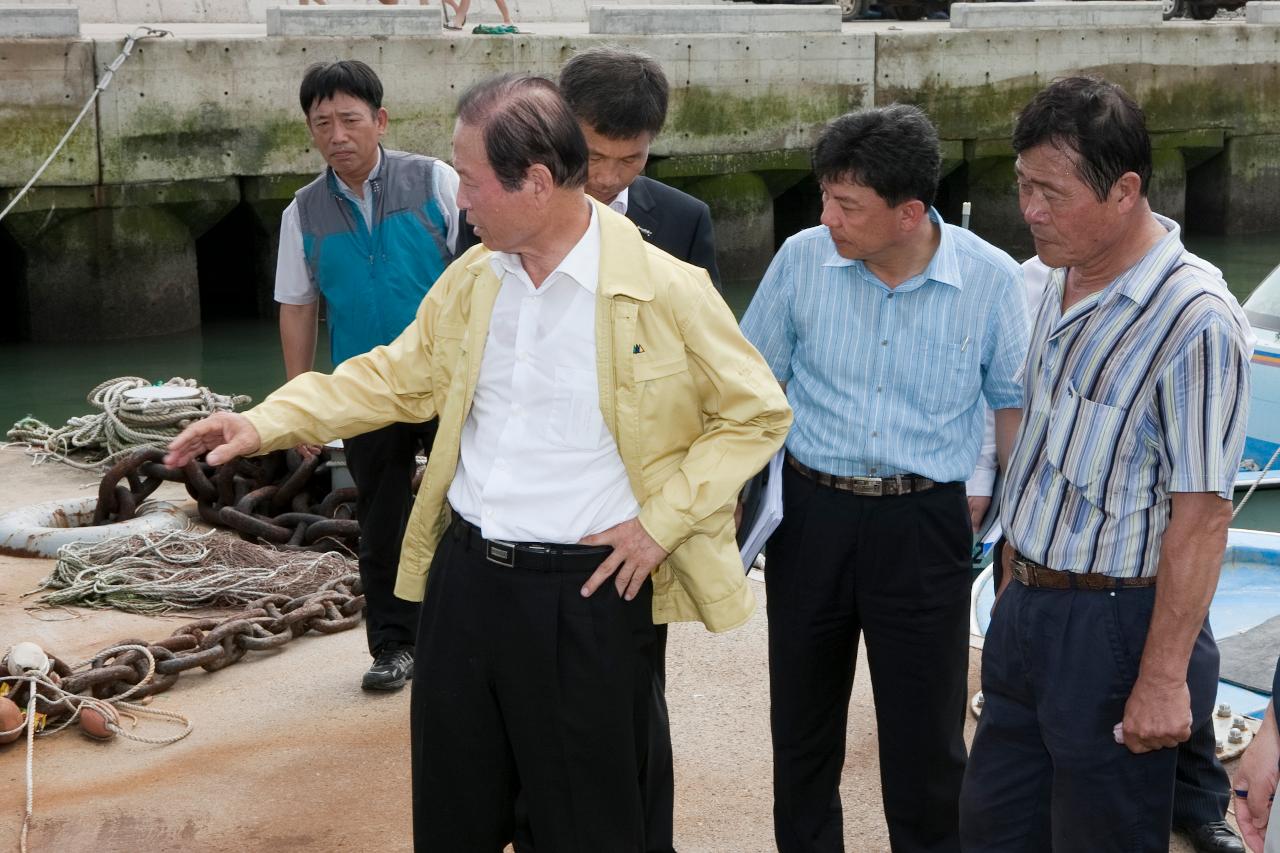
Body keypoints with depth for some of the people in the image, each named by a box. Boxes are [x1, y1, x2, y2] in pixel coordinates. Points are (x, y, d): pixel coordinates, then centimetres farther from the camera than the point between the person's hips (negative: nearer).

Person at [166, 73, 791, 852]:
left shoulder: (666, 290, -13)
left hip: (587, 591, -5)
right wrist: (265, 424, 4)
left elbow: (759, 413, -5)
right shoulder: (472, 279, 5)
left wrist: (663, 521, -11)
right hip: (464, 574, 6)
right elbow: (395, 376, 14)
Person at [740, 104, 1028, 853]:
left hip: (924, 524, -2)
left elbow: (1013, 406, 3)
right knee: (801, 723, 15)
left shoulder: (991, 279, -9)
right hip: (812, 511, 2)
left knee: (925, 734, 7)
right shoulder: (802, 259, -6)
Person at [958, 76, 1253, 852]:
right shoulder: (1065, 280, 5)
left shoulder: (1194, 319, -21)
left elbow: (1201, 518, -21)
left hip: (1113, 629, -8)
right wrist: (1017, 588, 16)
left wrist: (1164, 679, -20)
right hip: (1029, 611, 8)